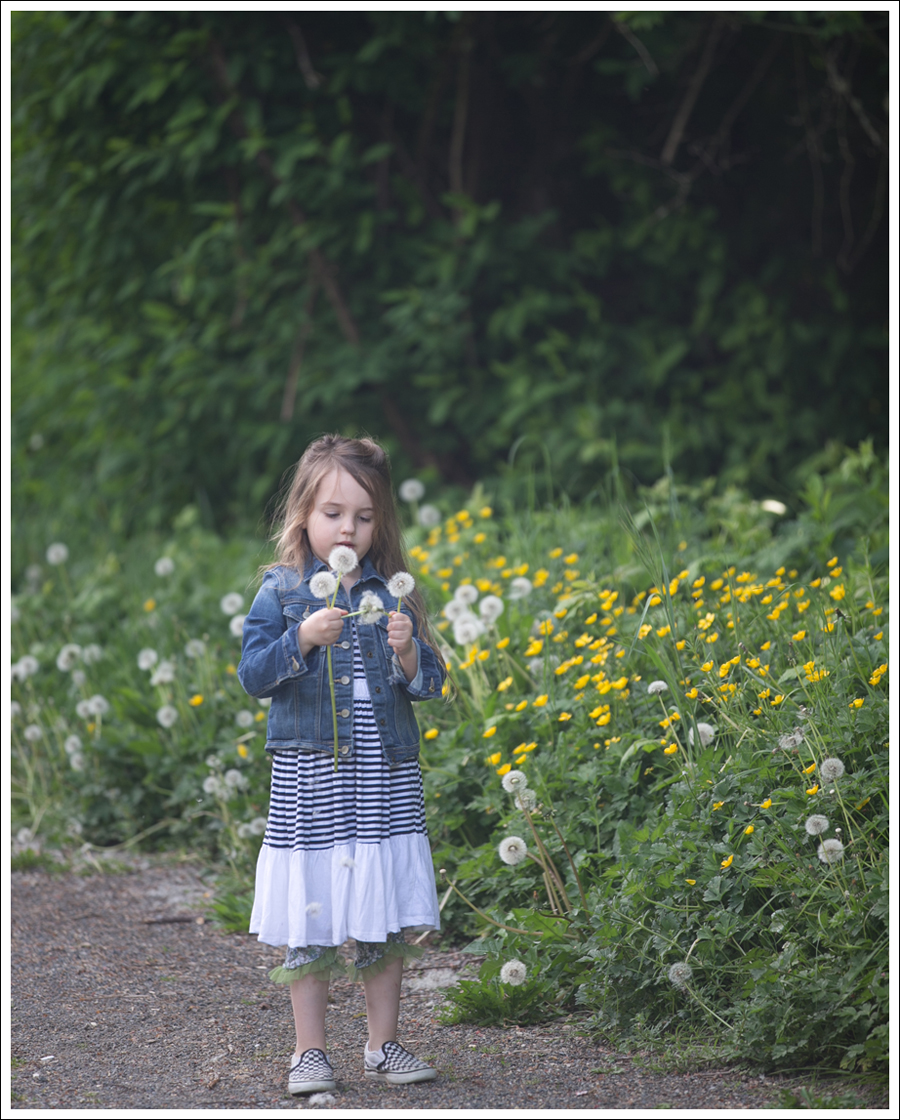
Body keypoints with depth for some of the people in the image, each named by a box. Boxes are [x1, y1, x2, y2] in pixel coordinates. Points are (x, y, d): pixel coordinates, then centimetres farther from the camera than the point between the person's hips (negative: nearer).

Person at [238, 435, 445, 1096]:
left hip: (387, 777, 3)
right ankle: (310, 1052, 10)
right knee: (309, 923, 0)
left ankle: (383, 1044, 19)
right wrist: (304, 639, -19)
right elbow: (253, 675, -5)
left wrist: (407, 653, -13)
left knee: (386, 922, 7)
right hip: (310, 776, -3)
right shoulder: (283, 591, 0)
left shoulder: (391, 592, 7)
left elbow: (431, 683, 7)